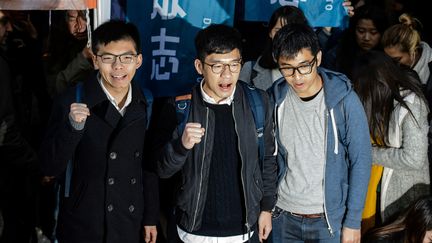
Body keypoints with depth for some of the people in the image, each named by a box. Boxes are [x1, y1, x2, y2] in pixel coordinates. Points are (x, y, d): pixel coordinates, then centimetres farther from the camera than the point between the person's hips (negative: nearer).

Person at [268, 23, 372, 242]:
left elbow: (360, 163, -9)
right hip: (283, 216, 2)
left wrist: (353, 222, -9)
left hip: (329, 218, -2)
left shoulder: (343, 100, -13)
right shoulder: (275, 99, -5)